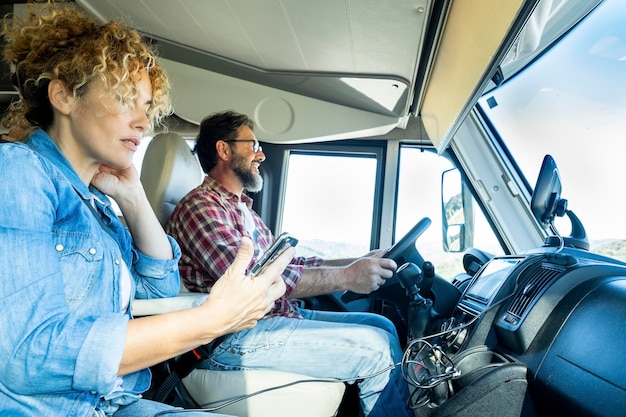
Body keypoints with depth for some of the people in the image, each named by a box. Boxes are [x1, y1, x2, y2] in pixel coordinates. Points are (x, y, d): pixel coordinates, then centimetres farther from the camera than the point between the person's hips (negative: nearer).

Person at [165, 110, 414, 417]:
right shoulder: (201, 206, -12)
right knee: (377, 348, -16)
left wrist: (358, 261, 7)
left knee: (382, 325, 5)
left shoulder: (242, 209, 20)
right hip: (238, 338, -9)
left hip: (278, 316, 10)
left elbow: (290, 264, 16)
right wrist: (348, 277, -20)